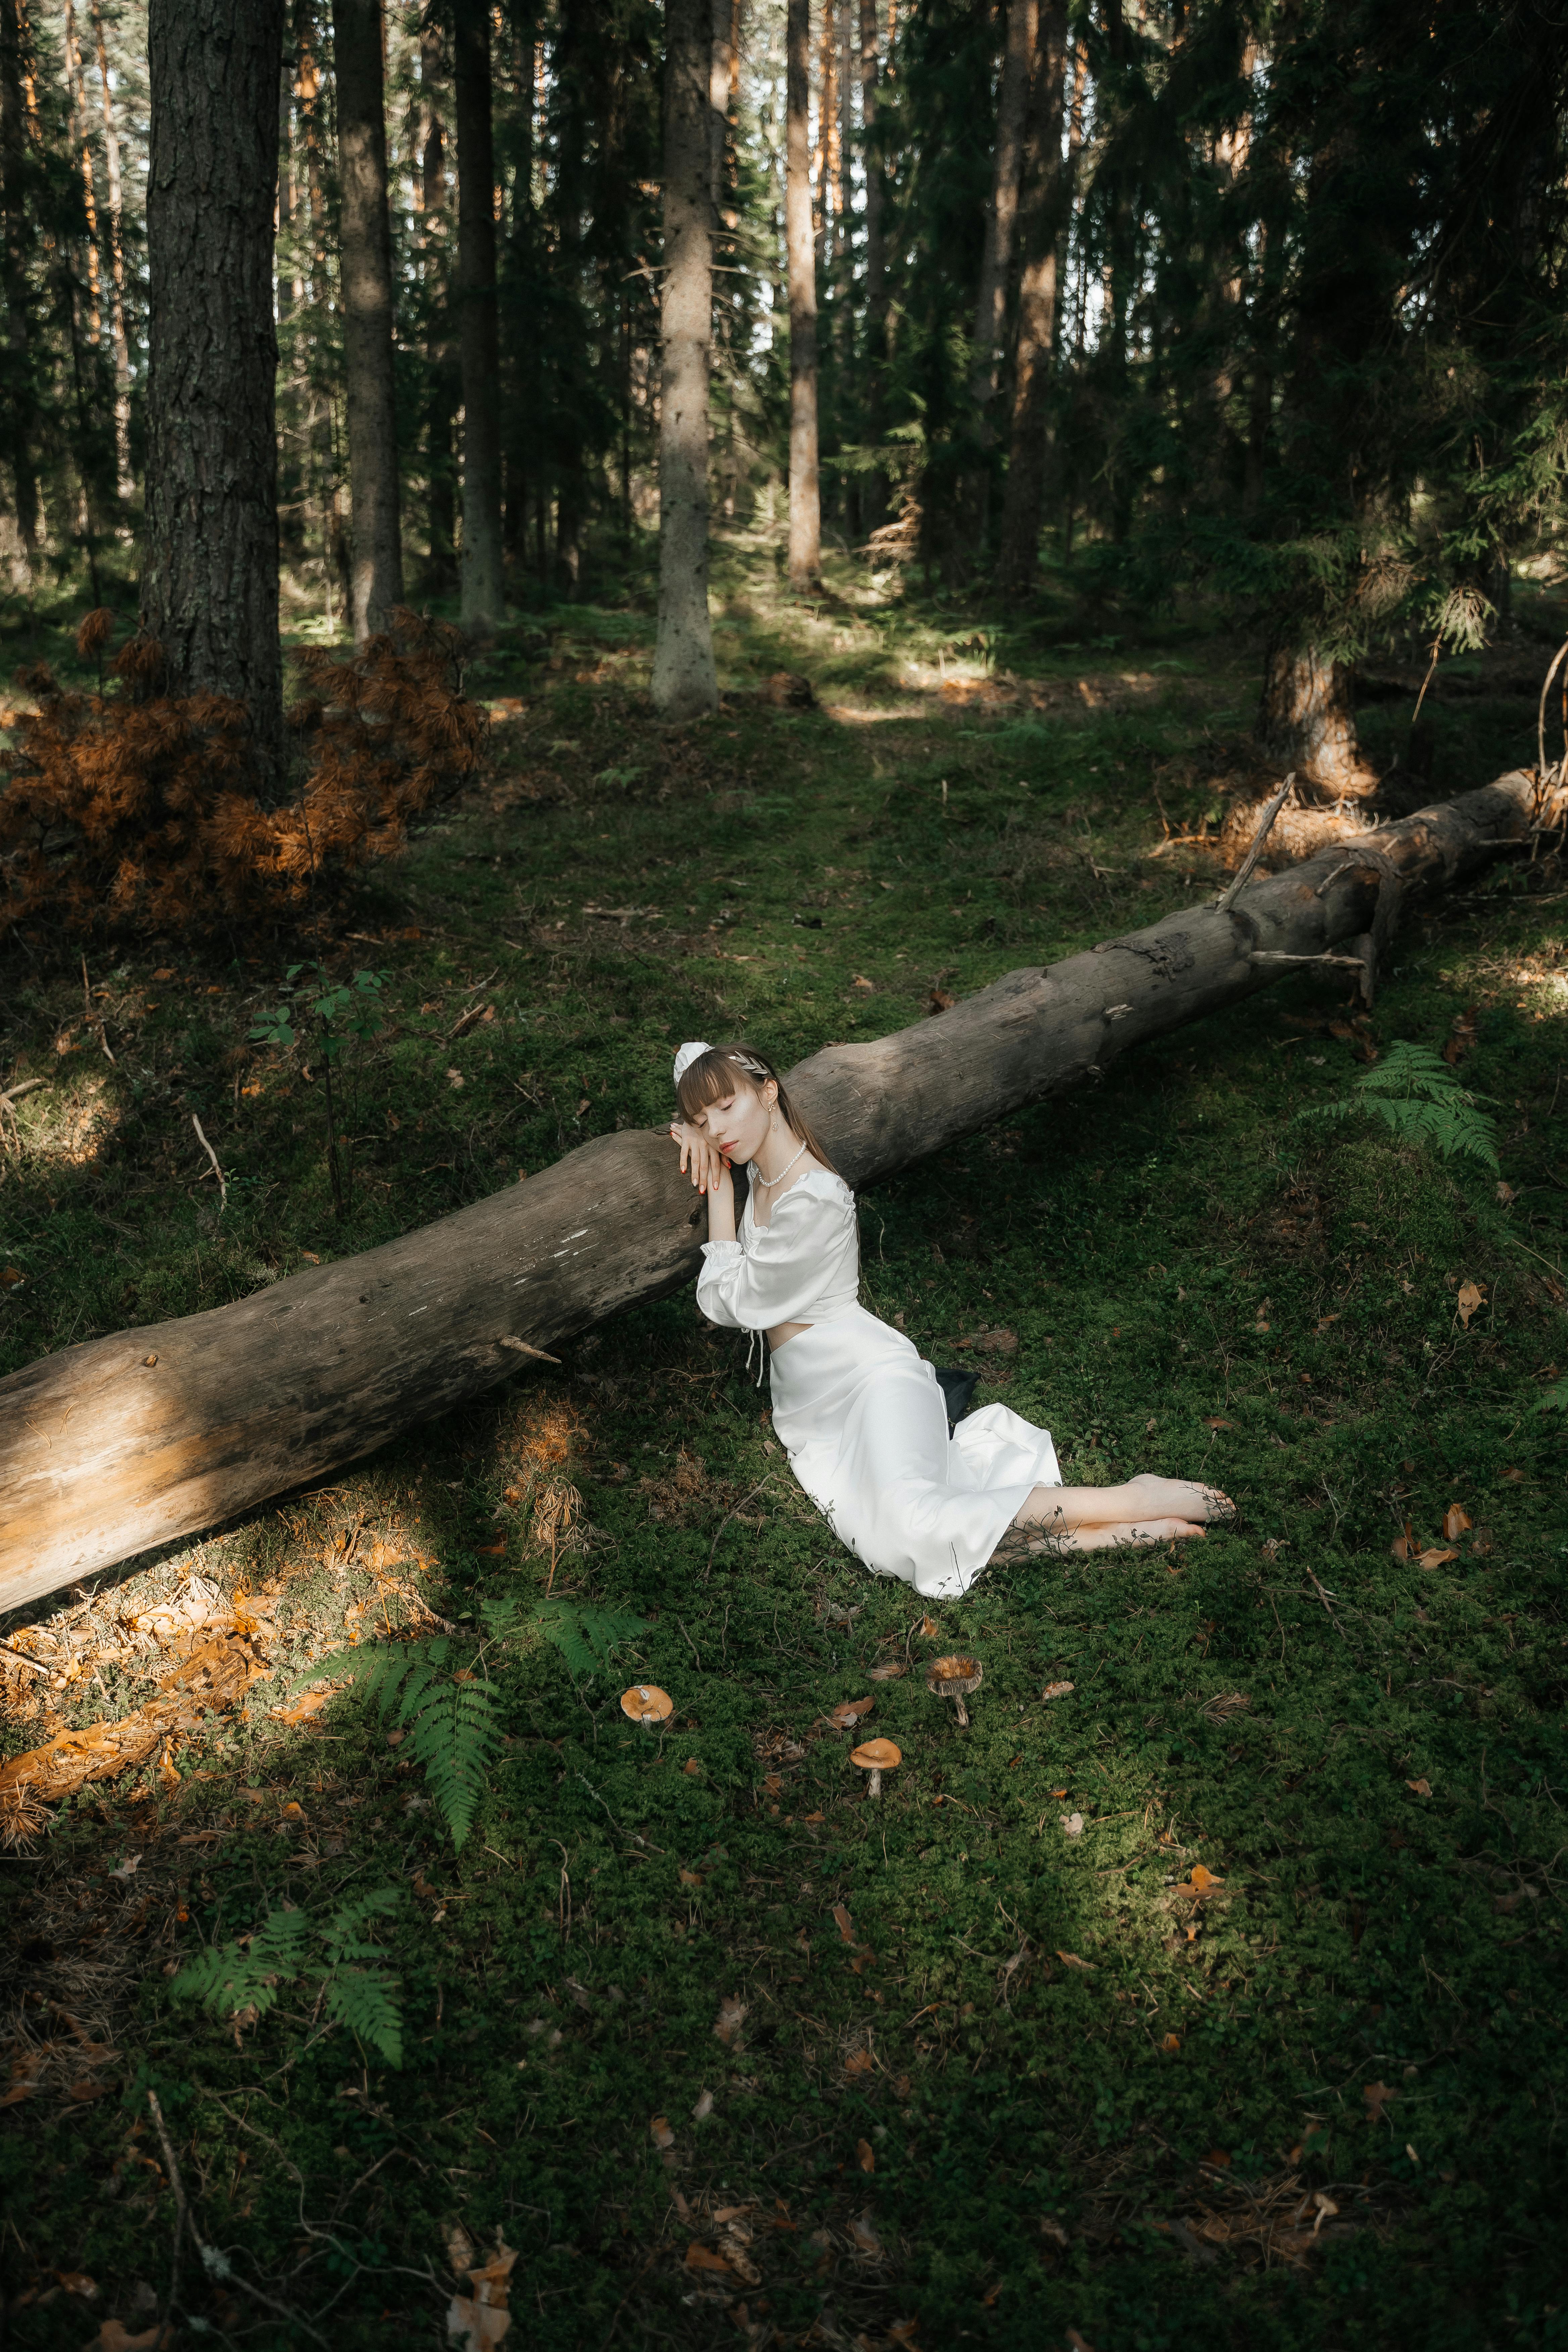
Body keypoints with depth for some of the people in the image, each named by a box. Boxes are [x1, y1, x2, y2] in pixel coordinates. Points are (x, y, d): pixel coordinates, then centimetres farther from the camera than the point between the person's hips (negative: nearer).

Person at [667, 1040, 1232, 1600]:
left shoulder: (814, 1200, -16)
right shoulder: (764, 1162, 9)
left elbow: (729, 1302, -7)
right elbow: (693, 1054, 26)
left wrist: (718, 1191, -2)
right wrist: (692, 1129, 6)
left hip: (868, 1372, -8)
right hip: (810, 1403, 8)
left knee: (910, 1520, -35)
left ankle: (1128, 1503, -19)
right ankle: (1101, 1536, -19)